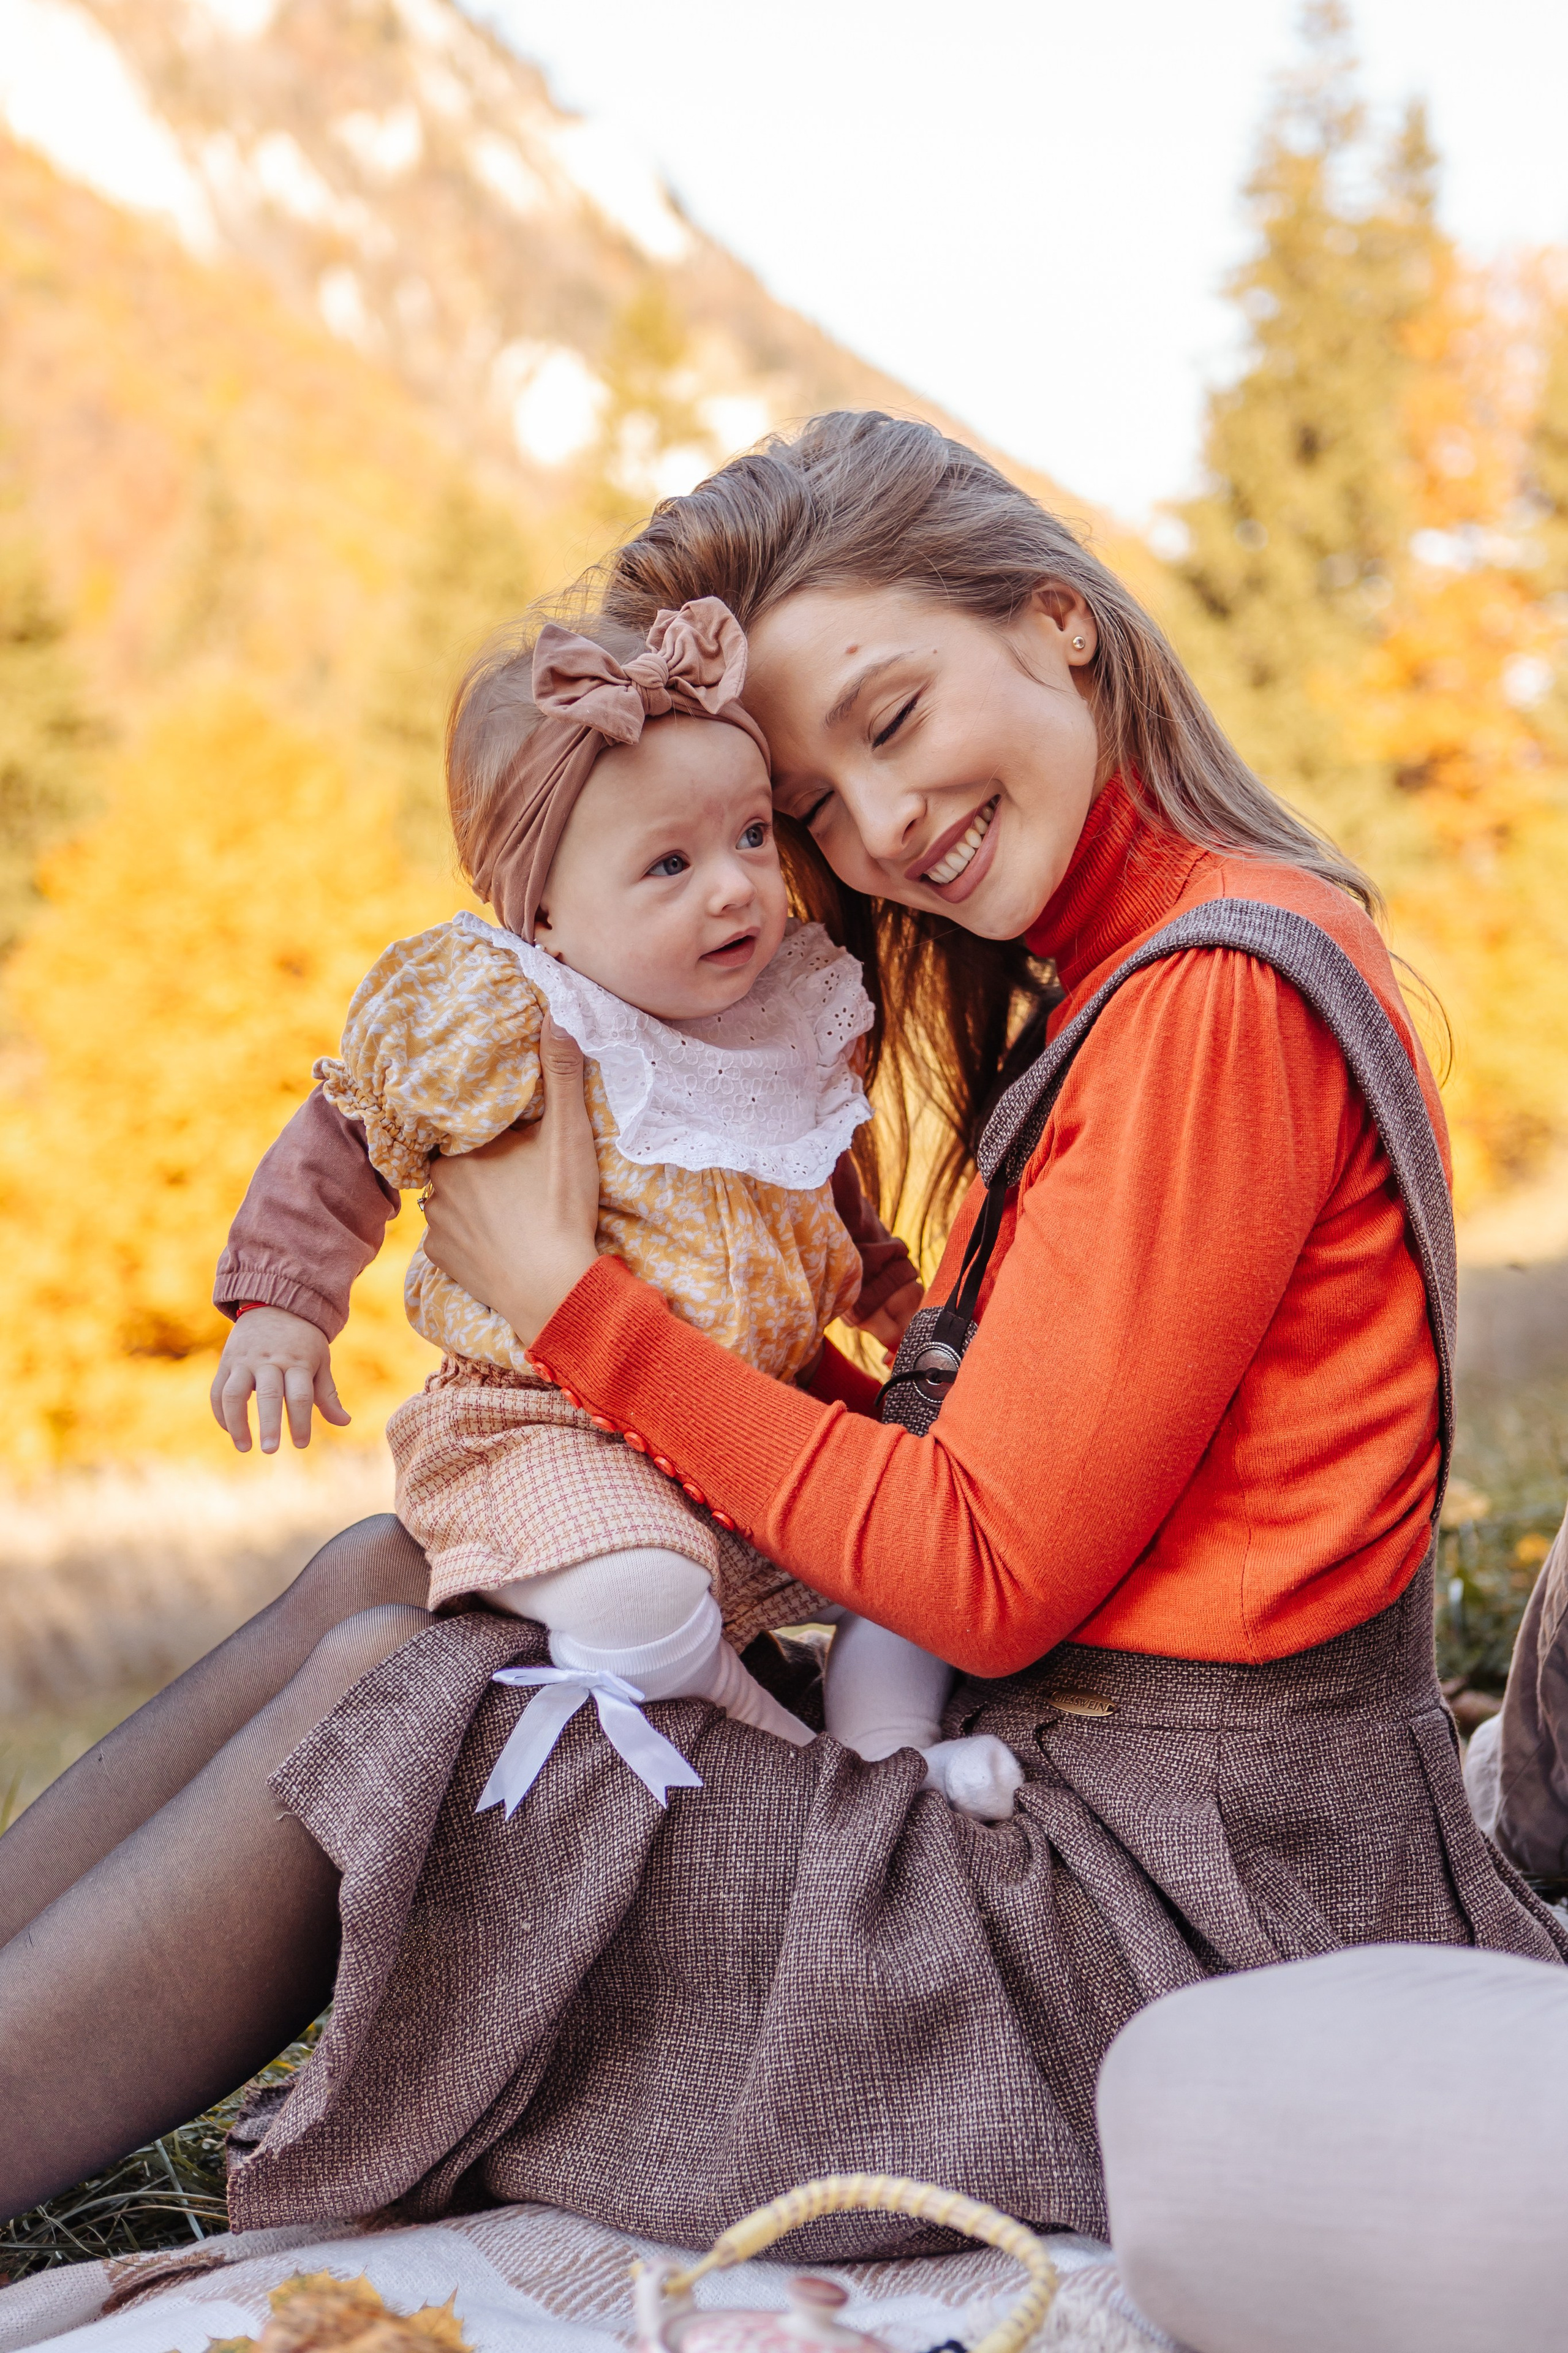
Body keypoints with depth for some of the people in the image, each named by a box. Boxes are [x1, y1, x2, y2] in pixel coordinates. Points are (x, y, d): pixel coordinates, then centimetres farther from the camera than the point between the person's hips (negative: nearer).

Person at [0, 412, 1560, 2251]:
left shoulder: (1222, 989, -18)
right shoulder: (1117, 991, 13)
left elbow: (990, 1580, -18)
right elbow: (992, 1489, 10)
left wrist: (577, 1300, -12)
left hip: (1186, 1890, -9)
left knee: (376, 1733, -11)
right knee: (388, 1583, 5)